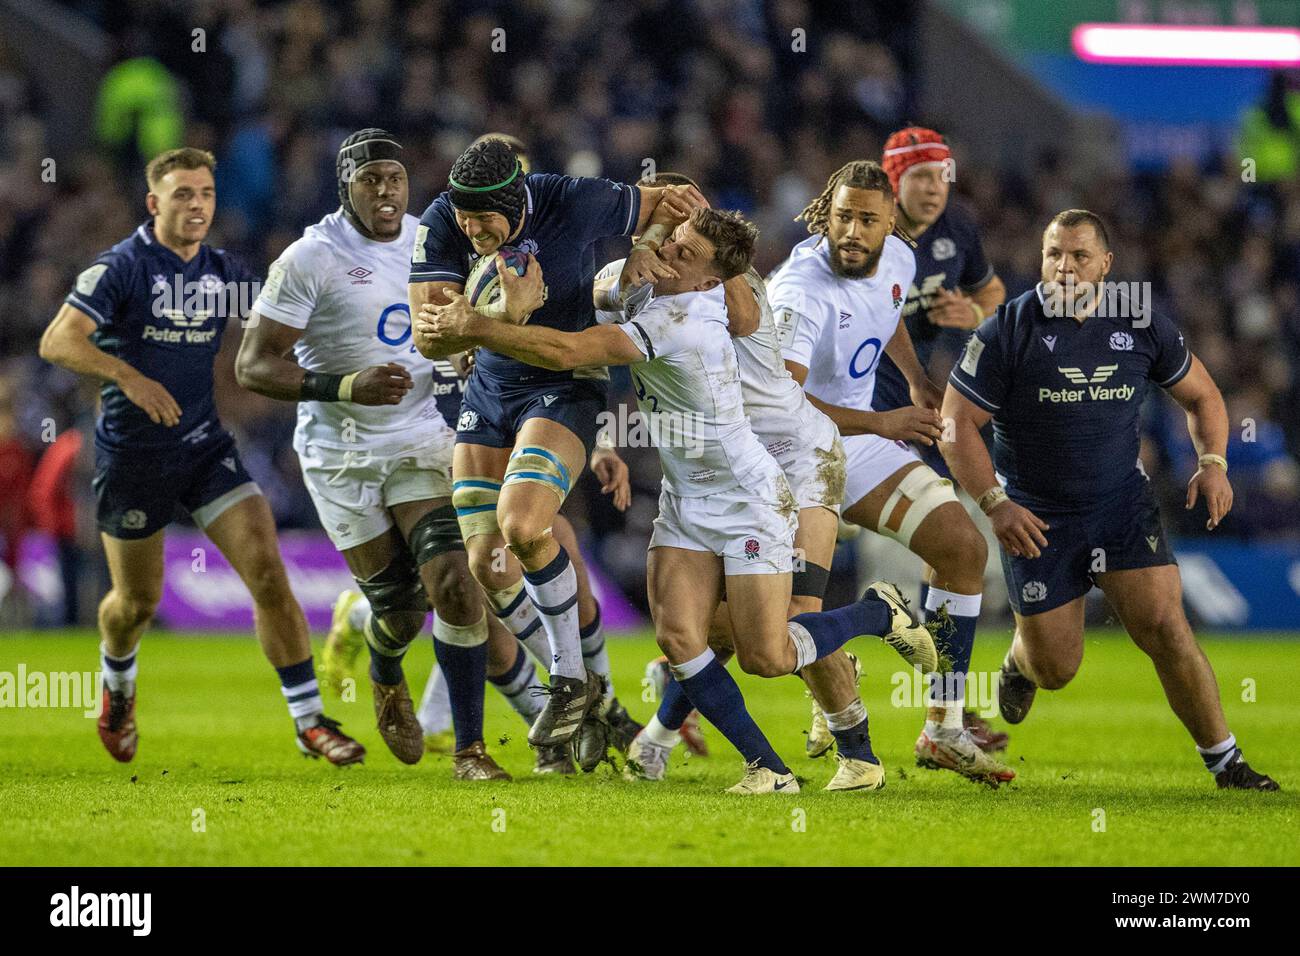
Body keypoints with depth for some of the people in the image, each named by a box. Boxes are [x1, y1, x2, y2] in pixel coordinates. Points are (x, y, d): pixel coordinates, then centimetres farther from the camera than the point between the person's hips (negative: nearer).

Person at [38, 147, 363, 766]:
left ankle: (310, 721, -10)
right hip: (132, 454, -4)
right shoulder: (121, 267, -12)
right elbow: (57, 342, -22)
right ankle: (117, 686, 44)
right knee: (137, 602, 9)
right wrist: (128, 376, -36)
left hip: (206, 446, 4)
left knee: (267, 570, -12)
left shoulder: (222, 272, 5)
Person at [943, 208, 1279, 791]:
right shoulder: (1009, 331, -11)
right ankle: (1020, 662, 43)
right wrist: (995, 504, -20)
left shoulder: (1141, 326, -2)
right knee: (1055, 669, 3)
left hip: (1123, 504, 1)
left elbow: (1199, 394, 13)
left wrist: (1212, 463, -4)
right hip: (1035, 519, -1)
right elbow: (957, 422, -10)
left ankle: (1224, 760, -3)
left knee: (1164, 627, -15)